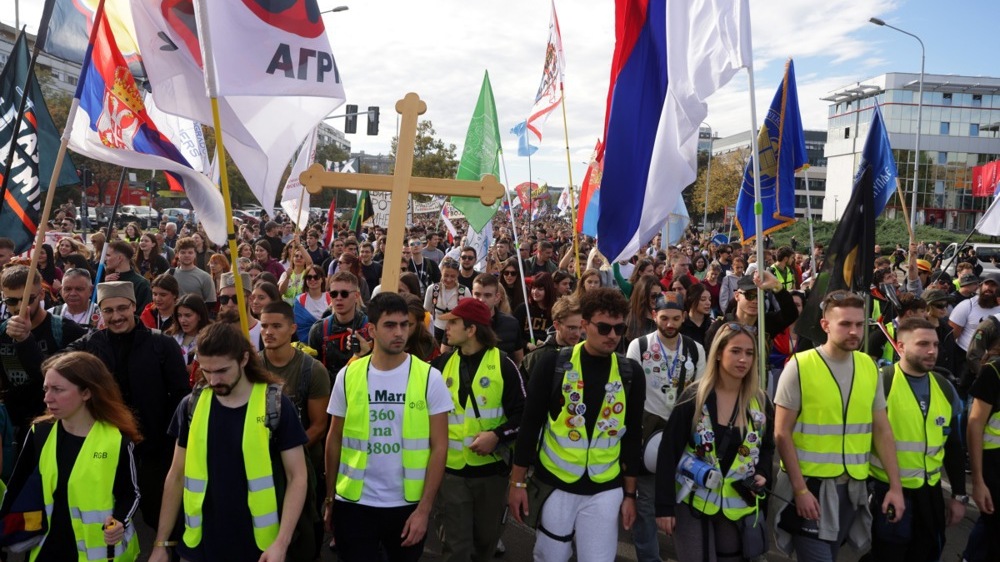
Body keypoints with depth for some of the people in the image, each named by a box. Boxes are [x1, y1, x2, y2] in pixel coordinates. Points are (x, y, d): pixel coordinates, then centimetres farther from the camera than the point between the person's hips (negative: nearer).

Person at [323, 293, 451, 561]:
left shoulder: (429, 377, -8)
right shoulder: (348, 376, -3)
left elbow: (439, 446, -6)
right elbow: (334, 440, 6)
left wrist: (424, 508, -10)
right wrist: (330, 498, 5)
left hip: (408, 504, 0)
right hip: (353, 503, 0)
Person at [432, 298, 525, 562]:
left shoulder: (503, 364, -7)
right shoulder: (443, 363, 2)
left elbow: (523, 412, -8)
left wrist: (497, 435, -19)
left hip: (491, 467, -1)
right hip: (451, 468, 2)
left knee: (486, 538, 17)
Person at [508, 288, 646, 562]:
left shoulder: (631, 373, -1)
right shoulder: (554, 365, -8)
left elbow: (633, 436, 5)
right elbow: (529, 425, -4)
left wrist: (630, 493, 6)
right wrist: (517, 482, -3)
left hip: (605, 490, 1)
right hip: (554, 483, -1)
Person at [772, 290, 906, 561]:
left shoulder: (869, 367, 2)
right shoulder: (800, 366, -13)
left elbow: (882, 431, 8)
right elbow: (782, 434, -12)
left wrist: (895, 486, 2)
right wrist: (800, 489, -15)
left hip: (852, 486, 5)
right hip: (810, 486, -5)